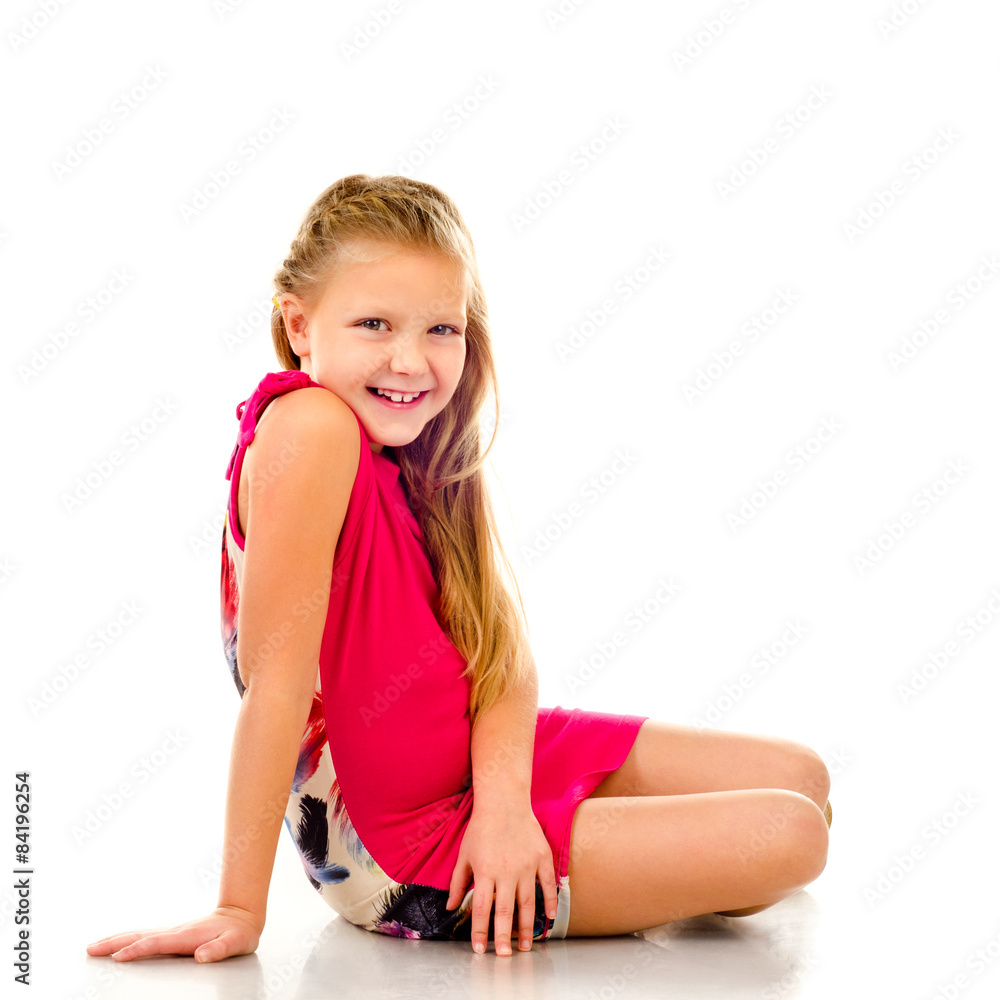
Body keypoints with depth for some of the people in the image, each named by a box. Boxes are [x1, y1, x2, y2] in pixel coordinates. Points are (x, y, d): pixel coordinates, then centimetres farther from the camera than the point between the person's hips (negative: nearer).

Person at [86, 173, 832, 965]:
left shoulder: (424, 452, 0)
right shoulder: (308, 426, -25)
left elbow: (505, 647, -5)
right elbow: (277, 682, -27)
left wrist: (504, 799, -22)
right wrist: (241, 910, -24)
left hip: (483, 775, 8)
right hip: (408, 853, -8)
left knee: (801, 779, 13)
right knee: (790, 837, -8)